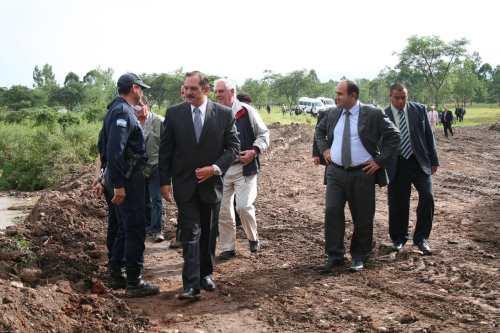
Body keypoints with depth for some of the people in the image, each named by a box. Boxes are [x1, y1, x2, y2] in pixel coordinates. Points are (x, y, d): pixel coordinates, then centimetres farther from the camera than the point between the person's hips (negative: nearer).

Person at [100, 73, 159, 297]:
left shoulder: (116, 109, 14)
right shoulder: (123, 112, -18)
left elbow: (107, 143, 20)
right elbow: (114, 150, -26)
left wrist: (115, 179, 23)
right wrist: (118, 184, -25)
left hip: (123, 177, 10)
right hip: (128, 178, -10)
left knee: (126, 225, 21)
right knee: (135, 229, -5)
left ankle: (116, 269, 33)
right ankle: (134, 283, 0)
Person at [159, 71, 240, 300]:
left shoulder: (224, 114, -3)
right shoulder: (174, 114, -2)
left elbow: (233, 147, 0)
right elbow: (165, 150, 2)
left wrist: (215, 168, -14)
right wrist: (164, 181, -3)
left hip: (210, 182, 1)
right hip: (184, 183, -1)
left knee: (207, 232, 14)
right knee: (191, 232, -8)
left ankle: (206, 273, 31)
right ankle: (192, 284, -9)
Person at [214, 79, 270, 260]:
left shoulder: (247, 111, -3)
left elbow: (263, 134, 2)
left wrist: (254, 151, -13)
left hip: (244, 168, -4)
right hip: (221, 169, 4)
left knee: (244, 206, -11)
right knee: (223, 210, 5)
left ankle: (253, 238, 17)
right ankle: (228, 248, 18)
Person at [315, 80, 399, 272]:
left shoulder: (373, 114, -7)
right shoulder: (333, 114, 7)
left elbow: (393, 136, -4)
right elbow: (319, 130, 26)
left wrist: (380, 161, -8)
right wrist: (324, 149, 10)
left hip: (362, 174, -3)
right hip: (336, 172, 3)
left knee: (363, 217, 6)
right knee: (332, 212, -5)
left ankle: (359, 257, 23)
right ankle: (334, 256, 5)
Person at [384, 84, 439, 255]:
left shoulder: (419, 110, 2)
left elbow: (429, 135, 6)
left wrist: (433, 160, 5)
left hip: (419, 162, 1)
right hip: (397, 165, -1)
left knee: (427, 197, -9)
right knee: (398, 203, 5)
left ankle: (421, 237, 8)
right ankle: (399, 238, 26)